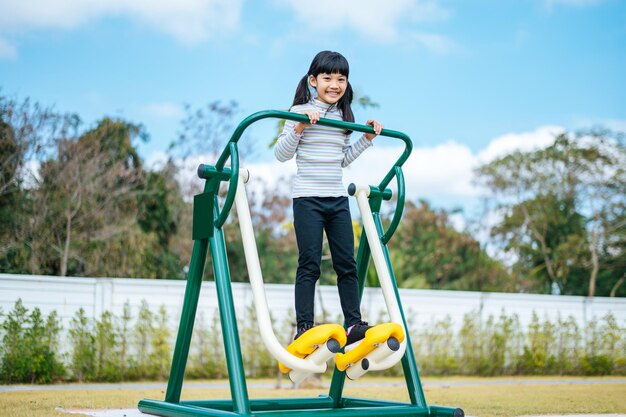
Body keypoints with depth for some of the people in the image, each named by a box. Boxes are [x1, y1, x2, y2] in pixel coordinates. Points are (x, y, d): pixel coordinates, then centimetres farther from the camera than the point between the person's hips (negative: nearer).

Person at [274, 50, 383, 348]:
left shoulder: (344, 117, 13)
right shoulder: (301, 112, -4)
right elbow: (281, 155, -8)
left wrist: (367, 139, 13)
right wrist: (299, 127, -21)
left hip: (338, 198, 6)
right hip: (307, 198, -5)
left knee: (347, 264, 5)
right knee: (309, 265, -5)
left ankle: (353, 324, 11)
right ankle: (304, 328, 0)